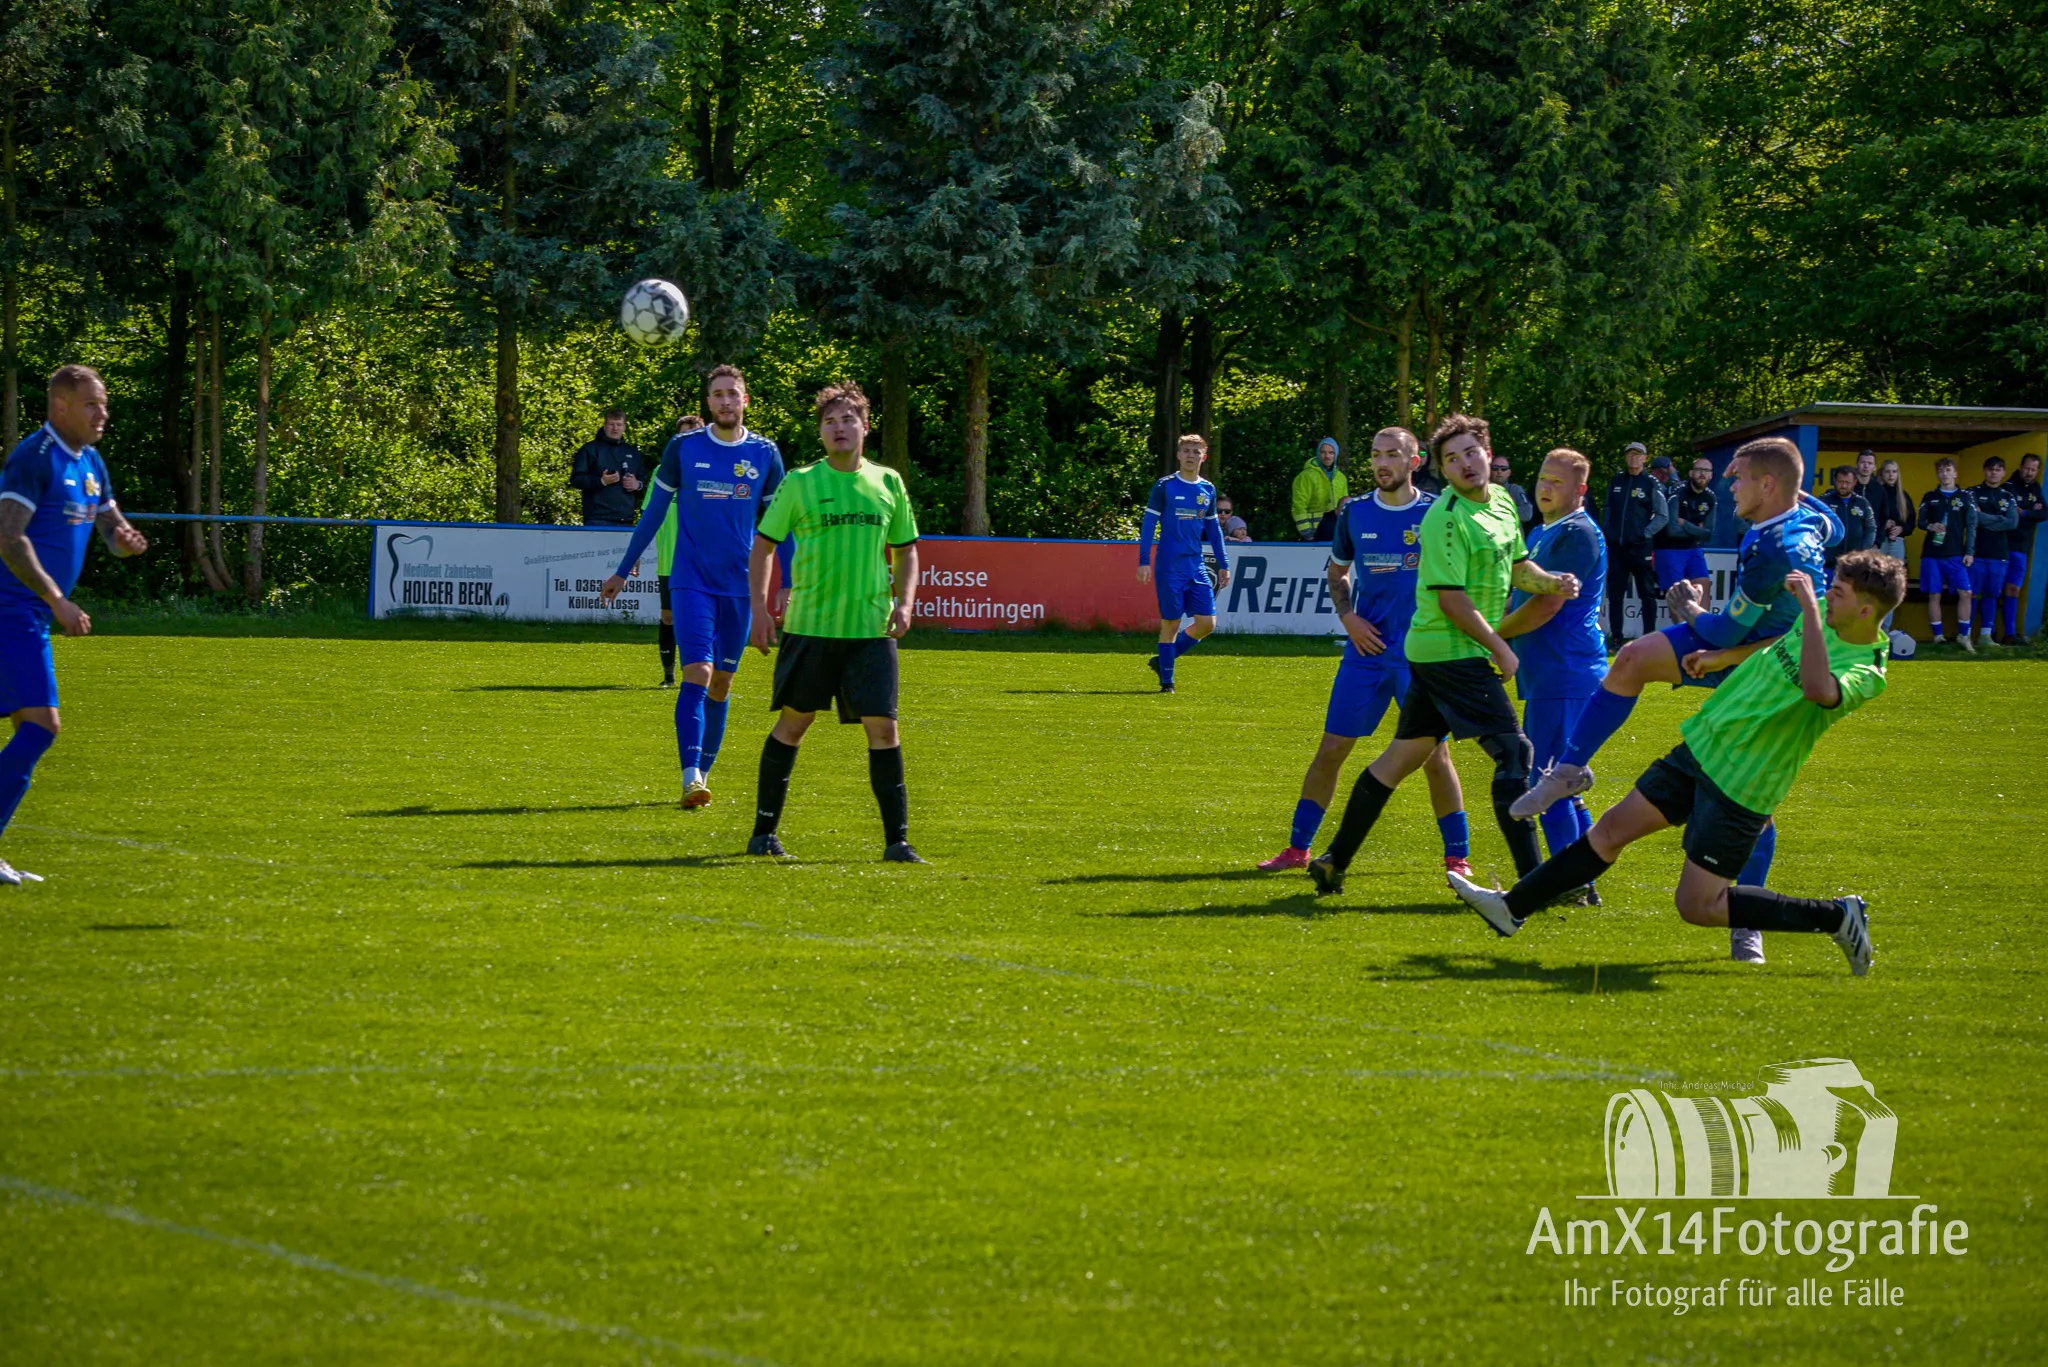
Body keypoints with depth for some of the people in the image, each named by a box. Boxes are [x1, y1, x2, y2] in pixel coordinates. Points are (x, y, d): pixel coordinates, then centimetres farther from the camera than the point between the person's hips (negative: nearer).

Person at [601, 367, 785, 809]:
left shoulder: (765, 453, 4)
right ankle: (691, 778, -23)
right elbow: (654, 512, 8)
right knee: (697, 673, -16)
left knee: (721, 683, 8)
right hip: (691, 582, -2)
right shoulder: (683, 448, 0)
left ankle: (704, 770, 21)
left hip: (740, 586, 2)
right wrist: (622, 571, 11)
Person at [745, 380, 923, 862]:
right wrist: (760, 606, -4)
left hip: (871, 627, 1)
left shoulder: (887, 483, 8)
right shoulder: (800, 483, 0)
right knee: (793, 721, 5)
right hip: (809, 624, -1)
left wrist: (904, 603, 2)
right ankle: (764, 830, 16)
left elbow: (906, 550, 17)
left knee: (883, 727, -6)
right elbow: (764, 544, 6)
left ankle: (897, 839, -2)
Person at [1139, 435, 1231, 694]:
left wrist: (1224, 564, 15)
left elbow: (1213, 528, 18)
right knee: (1171, 623, -3)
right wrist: (1144, 561, -11)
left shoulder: (1208, 490, 10)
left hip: (1196, 567, 5)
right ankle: (1166, 680, 9)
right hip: (1169, 568, -5)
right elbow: (1149, 523, -4)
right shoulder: (1165, 486, -4)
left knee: (1207, 623, -2)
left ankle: (1163, 660, 16)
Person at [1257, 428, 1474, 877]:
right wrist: (1348, 617, 2)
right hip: (1367, 649, 3)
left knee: (1435, 754, -3)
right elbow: (1336, 573, 19)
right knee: (1332, 747, 3)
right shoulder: (1354, 513, 5)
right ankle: (1297, 848, 13)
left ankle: (1458, 857, 6)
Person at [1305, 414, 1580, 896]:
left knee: (1405, 752, 13)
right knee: (1513, 751, -11)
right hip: (1453, 653, -9)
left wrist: (1551, 582, 1)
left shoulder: (1502, 502, 10)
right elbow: (1451, 600, -19)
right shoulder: (1447, 519, -18)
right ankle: (1532, 878, -11)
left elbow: (1517, 566, 21)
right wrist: (1500, 649, -14)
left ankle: (1336, 860, 19)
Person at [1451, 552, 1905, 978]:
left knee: (1696, 906, -4)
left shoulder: (1865, 673, -24)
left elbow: (1818, 689, -48)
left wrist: (1809, 604, -43)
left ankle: (1837, 917, 6)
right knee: (1613, 828, 11)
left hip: (1740, 789, -8)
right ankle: (1512, 908, 23)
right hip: (1702, 747, 8)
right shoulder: (1821, 616, 0)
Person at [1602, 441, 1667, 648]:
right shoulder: (1616, 482, 11)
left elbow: (1662, 516, -3)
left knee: (1647, 595, 0)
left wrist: (1646, 533, -11)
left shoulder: (1651, 484, -1)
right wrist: (1606, 533, 7)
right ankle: (1615, 639, 11)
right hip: (1616, 546, 4)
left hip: (1641, 547, -4)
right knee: (1614, 595, 5)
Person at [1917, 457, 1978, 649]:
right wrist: (1929, 526, -15)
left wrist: (1970, 552, -5)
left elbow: (1971, 527, 2)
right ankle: (1937, 637, 9)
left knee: (1965, 593, -8)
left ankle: (1963, 636, 2)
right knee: (1934, 595, 2)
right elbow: (1921, 521, 9)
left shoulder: (1965, 498, 4)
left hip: (1955, 555, -1)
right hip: (1932, 554, 1)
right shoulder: (1929, 497, 7)